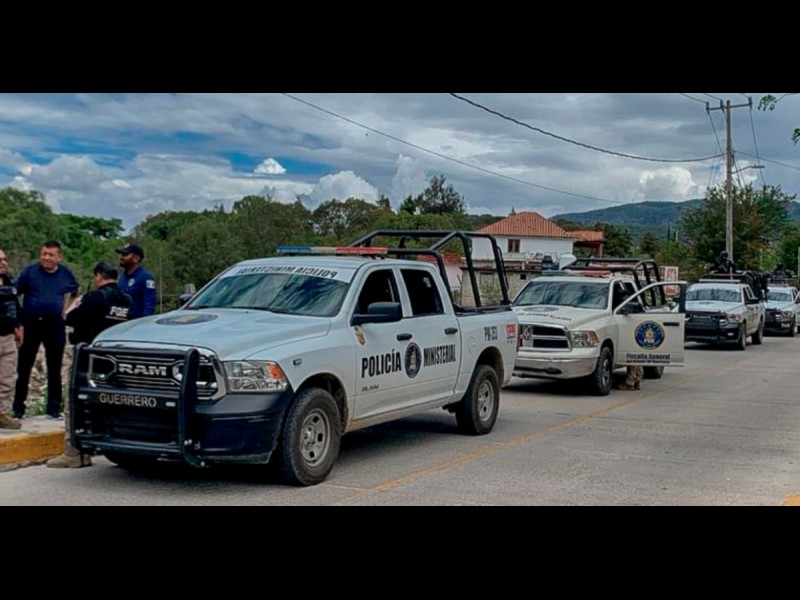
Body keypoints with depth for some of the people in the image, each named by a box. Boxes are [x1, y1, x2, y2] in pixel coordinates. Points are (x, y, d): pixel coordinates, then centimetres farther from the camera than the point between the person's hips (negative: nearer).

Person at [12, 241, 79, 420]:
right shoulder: (30, 271, -6)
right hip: (31, 323, -2)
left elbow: (73, 291, 22)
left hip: (55, 324, 2)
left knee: (54, 368, 7)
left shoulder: (65, 274, 3)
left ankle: (54, 408, 14)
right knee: (24, 367, 3)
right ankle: (18, 407, 10)